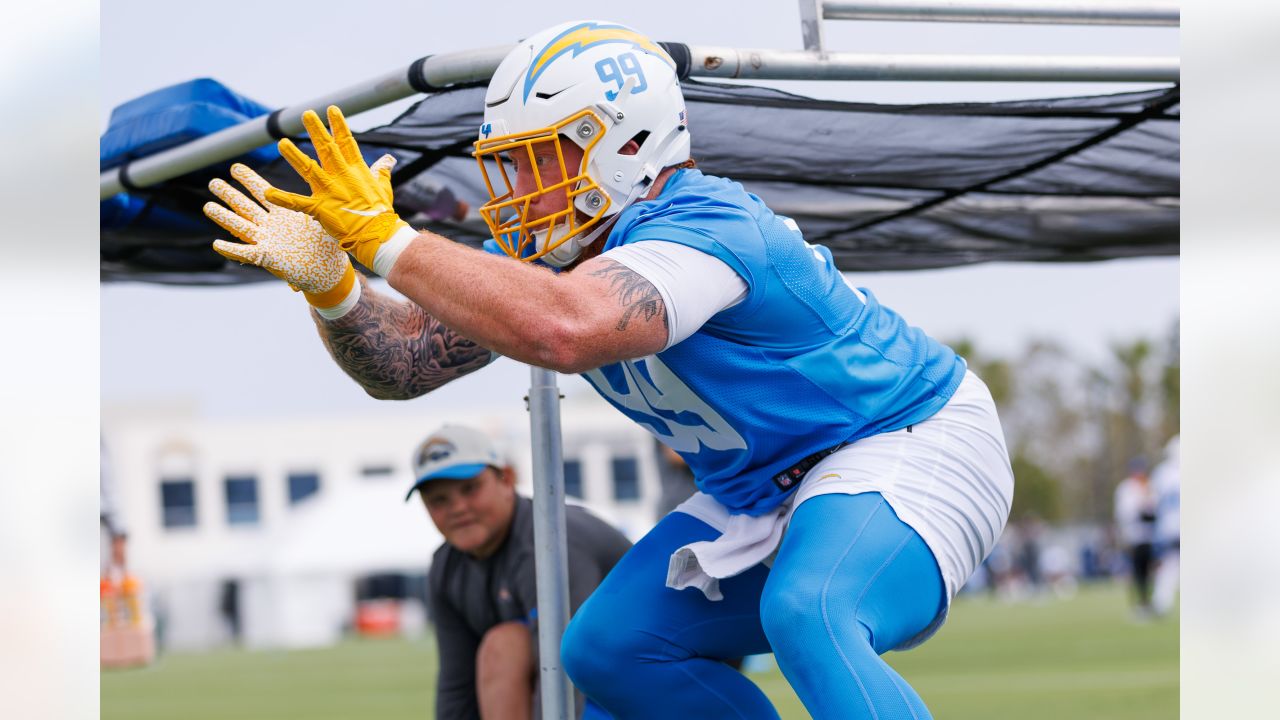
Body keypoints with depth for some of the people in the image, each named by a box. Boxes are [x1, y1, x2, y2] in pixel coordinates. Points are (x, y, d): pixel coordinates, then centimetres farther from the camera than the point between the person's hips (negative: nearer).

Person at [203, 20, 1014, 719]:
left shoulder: (704, 229, -32)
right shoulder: (551, 254, -4)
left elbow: (562, 330, -50)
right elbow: (404, 362, -3)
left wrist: (386, 240, -44)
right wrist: (330, 285, -23)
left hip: (912, 444, -10)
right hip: (765, 491, 10)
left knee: (807, 614, -36)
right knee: (611, 651, 6)